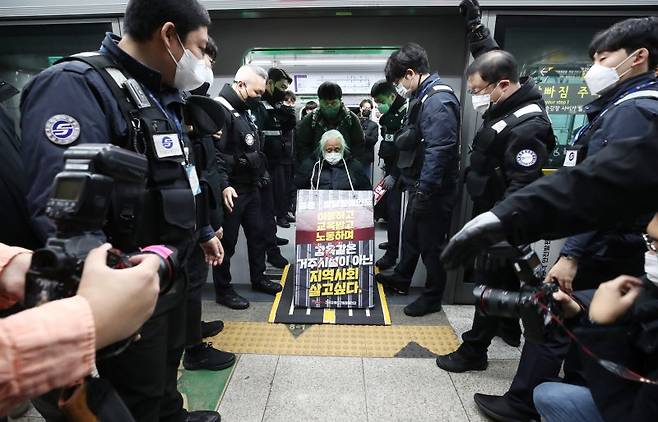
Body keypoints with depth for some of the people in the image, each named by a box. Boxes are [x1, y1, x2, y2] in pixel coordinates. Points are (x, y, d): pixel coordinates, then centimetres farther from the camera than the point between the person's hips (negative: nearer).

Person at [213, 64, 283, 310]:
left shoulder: (246, 110, 15)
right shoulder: (220, 110, -15)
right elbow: (213, 152, -23)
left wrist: (260, 176, 19)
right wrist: (223, 185, -28)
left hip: (251, 186, 9)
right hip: (231, 189, -9)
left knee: (257, 234, 17)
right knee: (227, 241, 2)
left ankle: (258, 278, 33)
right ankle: (223, 290, 17)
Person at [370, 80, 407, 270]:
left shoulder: (405, 114, -15)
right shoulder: (388, 115, 14)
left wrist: (394, 174, -19)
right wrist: (386, 165, 16)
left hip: (398, 171, -9)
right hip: (390, 168, 9)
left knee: (393, 209, -8)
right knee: (388, 206, 14)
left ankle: (392, 254, -2)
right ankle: (392, 242, 28)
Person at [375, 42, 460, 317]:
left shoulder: (438, 101, -21)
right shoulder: (422, 98, 12)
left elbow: (438, 150, -27)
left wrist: (424, 192, -25)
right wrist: (394, 179, 19)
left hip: (433, 191, -10)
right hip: (419, 186, 10)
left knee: (431, 243, 6)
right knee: (410, 235, 23)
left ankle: (432, 297, 24)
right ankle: (401, 280, 43)